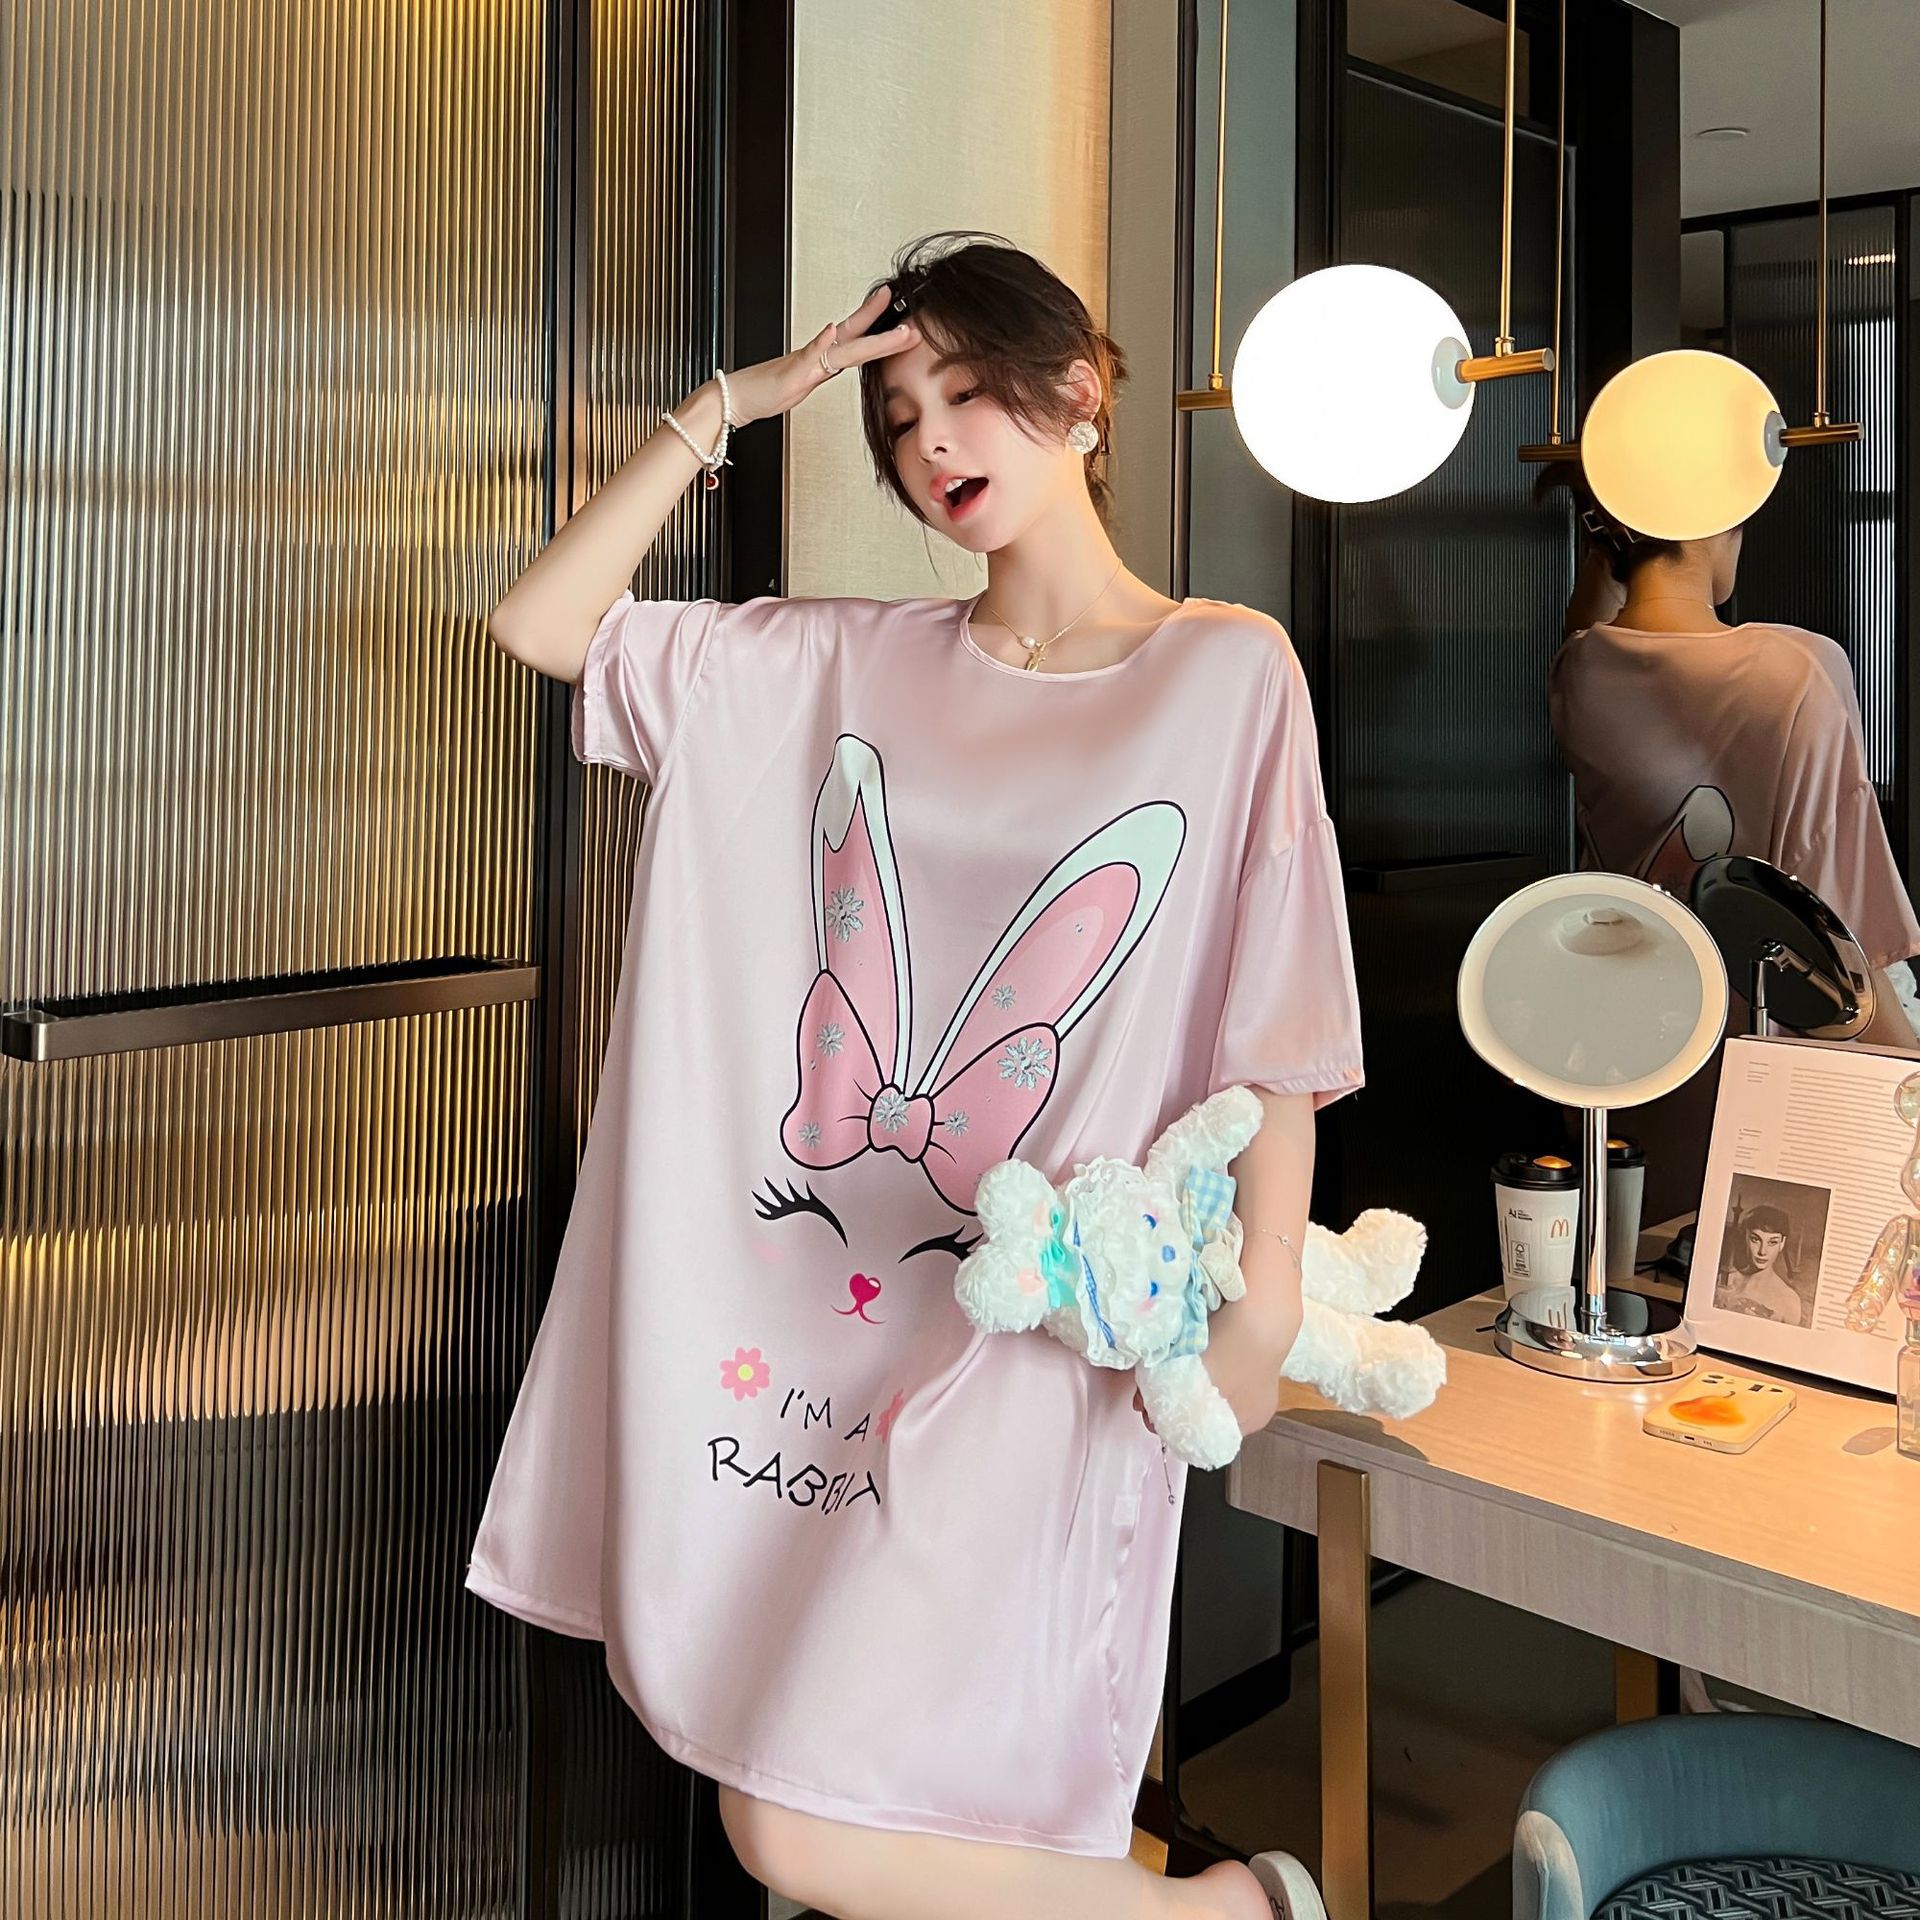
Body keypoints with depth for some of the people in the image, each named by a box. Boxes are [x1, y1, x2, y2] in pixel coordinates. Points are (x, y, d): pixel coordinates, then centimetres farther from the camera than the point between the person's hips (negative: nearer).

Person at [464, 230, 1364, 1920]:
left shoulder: (1226, 670, -3)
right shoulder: (842, 667, 7)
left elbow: (1281, 1024, -5)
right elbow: (542, 625, 5)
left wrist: (1264, 1304, -8)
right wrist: (731, 406, 3)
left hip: (1036, 1332, -5)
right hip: (798, 1306, 5)